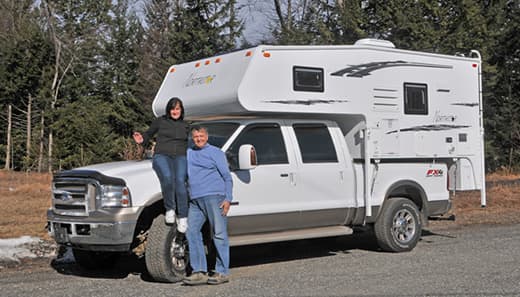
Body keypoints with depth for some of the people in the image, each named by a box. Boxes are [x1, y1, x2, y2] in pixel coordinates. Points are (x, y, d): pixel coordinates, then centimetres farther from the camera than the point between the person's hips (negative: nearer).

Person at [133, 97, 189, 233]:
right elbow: (148, 134, 18)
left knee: (180, 180, -30)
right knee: (167, 177, -36)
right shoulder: (160, 121, 13)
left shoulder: (185, 126, 21)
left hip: (180, 157, 2)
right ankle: (169, 209, -18)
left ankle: (183, 218, -29)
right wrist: (142, 139, -2)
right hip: (162, 156, -2)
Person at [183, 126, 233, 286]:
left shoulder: (215, 152, 7)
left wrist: (228, 199, -7)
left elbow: (227, 177, 3)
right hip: (195, 200, 6)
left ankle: (222, 272, -2)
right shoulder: (187, 153, 21)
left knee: (219, 234, -6)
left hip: (214, 196, -5)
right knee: (192, 232, -4)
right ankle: (199, 272, 0)